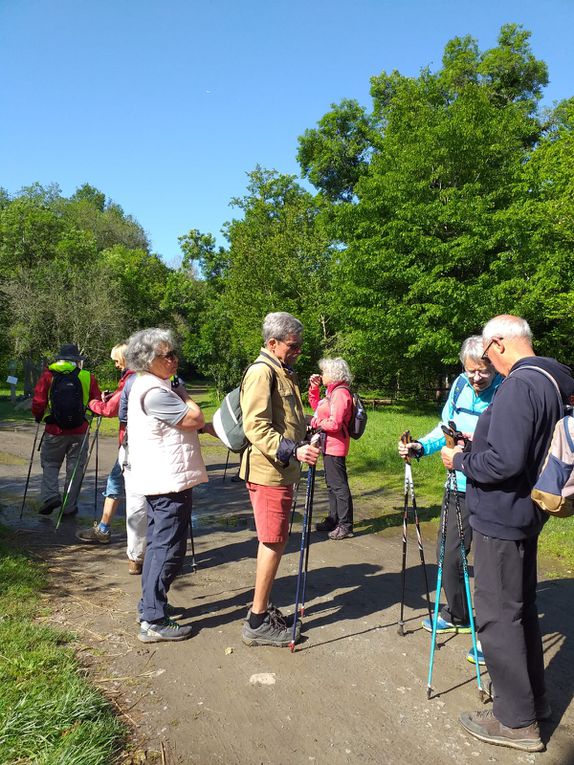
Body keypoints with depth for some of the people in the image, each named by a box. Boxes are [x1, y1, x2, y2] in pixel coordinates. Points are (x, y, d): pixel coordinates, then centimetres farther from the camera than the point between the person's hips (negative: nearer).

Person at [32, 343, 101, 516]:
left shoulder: (48, 375, -2)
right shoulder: (87, 377, -2)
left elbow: (38, 402, -7)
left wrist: (38, 417, 13)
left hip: (54, 431, 0)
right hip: (80, 431, 0)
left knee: (50, 463, 17)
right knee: (75, 468, 11)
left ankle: (50, 495, -2)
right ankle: (69, 507, 14)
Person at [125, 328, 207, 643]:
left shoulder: (149, 386, 14)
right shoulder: (154, 391, -20)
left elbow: (185, 423, 20)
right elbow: (195, 418, -19)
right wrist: (182, 392, -4)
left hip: (159, 480, 11)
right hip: (170, 481, -11)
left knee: (158, 544, 19)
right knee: (169, 549, -3)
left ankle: (149, 606, 31)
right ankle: (154, 621, 5)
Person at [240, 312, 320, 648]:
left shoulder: (284, 373, 17)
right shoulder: (262, 372, -15)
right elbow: (257, 428, -23)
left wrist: (306, 435, 11)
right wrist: (293, 451, -31)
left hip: (282, 471, 10)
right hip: (268, 472, -10)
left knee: (276, 541, 17)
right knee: (274, 543, -2)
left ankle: (265, 607, 31)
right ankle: (258, 622, 10)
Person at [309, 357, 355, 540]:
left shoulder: (340, 393, -17)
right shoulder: (332, 392, 13)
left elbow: (334, 424, -23)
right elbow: (316, 407, 25)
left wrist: (315, 422, -11)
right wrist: (314, 388, 14)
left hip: (335, 445, -10)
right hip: (328, 445, 10)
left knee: (339, 485, -3)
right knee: (331, 484, 18)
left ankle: (345, 525, 5)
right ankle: (334, 520, 29)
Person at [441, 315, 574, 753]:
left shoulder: (519, 385, -22)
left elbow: (504, 462, -28)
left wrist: (460, 460, -11)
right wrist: (476, 448, 12)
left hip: (500, 517, -10)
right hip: (526, 514, 10)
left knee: (497, 614, 2)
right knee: (521, 606, 21)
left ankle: (517, 721, 16)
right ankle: (534, 701, 36)